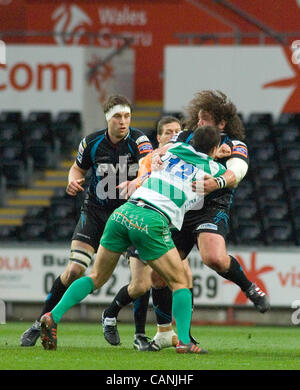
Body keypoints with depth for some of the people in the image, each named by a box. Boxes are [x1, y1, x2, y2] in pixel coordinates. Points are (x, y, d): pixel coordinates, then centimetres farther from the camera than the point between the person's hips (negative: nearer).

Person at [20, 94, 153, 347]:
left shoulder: (138, 140, -13)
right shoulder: (92, 143, -5)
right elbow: (78, 168, 14)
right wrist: (73, 181, -9)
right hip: (96, 210, 1)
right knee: (74, 270, -11)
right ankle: (41, 323, 2)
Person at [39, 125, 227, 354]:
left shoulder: (175, 149, 21)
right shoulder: (213, 169, 10)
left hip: (123, 213, 5)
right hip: (153, 222, -5)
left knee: (97, 277, 15)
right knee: (180, 282, 9)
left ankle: (53, 316, 2)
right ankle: (184, 341, -3)